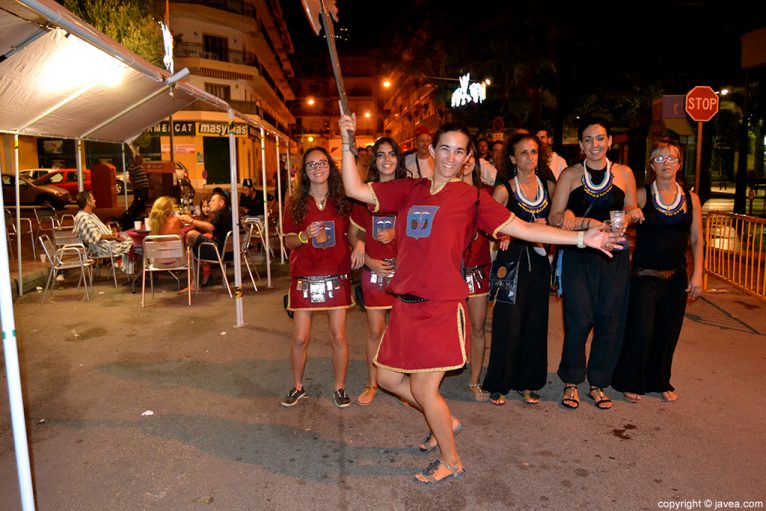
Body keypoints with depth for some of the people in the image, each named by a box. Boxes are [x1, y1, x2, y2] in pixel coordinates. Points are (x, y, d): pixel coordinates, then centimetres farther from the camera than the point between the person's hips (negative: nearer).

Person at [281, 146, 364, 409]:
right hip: (304, 279, 0)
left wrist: (359, 244, -10)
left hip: (337, 278, 0)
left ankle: (340, 387, 22)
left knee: (339, 336, 3)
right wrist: (304, 236, -16)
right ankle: (297, 386, 25)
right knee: (300, 338, 3)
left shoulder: (343, 200, 4)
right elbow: (288, 242, 5)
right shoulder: (295, 204, 3)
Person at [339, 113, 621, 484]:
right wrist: (348, 144, 2)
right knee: (388, 378, 14)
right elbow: (355, 190, 9)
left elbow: (523, 228, -4)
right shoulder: (409, 191, 9)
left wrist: (583, 238, -10)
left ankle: (450, 461, 26)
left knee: (422, 389, -1)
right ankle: (445, 422, 38)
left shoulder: (472, 197, -1)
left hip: (441, 307, -5)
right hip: (406, 305, 6)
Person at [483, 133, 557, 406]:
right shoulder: (504, 190, -4)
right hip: (512, 262, -4)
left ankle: (526, 382, 24)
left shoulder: (549, 186, 8)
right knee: (508, 324, -3)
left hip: (539, 262, 5)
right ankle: (498, 384, 13)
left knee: (535, 324, 9)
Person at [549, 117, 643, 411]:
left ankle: (598, 384, 22)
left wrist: (631, 215, -6)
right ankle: (572, 383, 14)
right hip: (578, 256, -2)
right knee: (579, 319, -6)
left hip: (614, 256, 2)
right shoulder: (571, 174, 3)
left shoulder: (624, 173, 8)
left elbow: (631, 211, 18)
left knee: (611, 320, 4)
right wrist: (588, 222, -18)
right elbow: (554, 218, -3)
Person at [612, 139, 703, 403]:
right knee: (641, 330, -3)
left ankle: (660, 381, 29)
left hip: (676, 276, 4)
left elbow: (696, 240, 6)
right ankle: (632, 383, 17)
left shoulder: (691, 199, 6)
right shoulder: (642, 195, -4)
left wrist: (697, 274, 0)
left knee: (669, 331, 10)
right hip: (644, 275, -3)